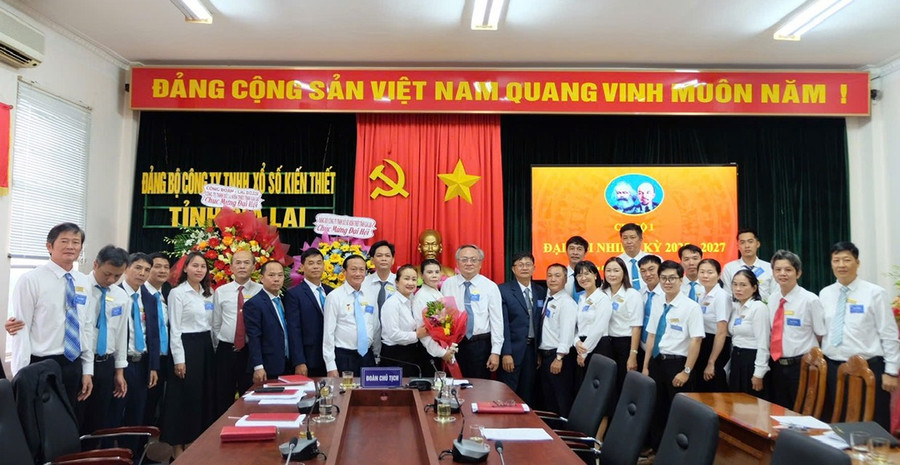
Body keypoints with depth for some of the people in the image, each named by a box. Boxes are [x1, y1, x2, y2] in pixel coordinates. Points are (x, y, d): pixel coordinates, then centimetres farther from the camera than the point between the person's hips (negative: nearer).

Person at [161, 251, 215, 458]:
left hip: (206, 346, 7)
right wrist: (179, 359, -15)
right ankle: (178, 445, 11)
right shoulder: (177, 293, -8)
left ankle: (195, 440, 21)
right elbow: (174, 328, -11)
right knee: (184, 396, -1)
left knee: (204, 394, 9)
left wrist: (213, 348, 11)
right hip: (187, 346, -6)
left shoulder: (209, 293, 11)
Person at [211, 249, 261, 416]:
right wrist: (220, 349, 10)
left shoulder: (261, 291, -3)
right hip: (226, 351, 2)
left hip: (251, 351, -2)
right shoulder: (220, 292, 4)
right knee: (223, 399, 10)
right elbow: (215, 324, 9)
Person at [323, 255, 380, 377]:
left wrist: (377, 356, 13)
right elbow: (328, 332, -8)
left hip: (368, 356, 4)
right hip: (343, 357, -4)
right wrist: (331, 367, -11)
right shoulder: (334, 297, -6)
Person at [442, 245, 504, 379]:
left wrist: (496, 352, -6)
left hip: (481, 344, -1)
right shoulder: (447, 285, 2)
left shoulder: (490, 287, -1)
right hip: (453, 344, 1)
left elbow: (497, 321, -2)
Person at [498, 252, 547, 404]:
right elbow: (503, 323, -10)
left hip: (532, 349, 4)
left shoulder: (541, 292, 9)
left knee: (527, 395, 11)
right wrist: (506, 353, -15)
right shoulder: (504, 290, -5)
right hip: (512, 349, -4)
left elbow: (540, 323, 10)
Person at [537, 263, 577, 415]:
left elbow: (567, 331, -20)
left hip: (558, 357, -8)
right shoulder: (547, 298, 11)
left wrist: (559, 358, -22)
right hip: (544, 355, 8)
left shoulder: (566, 302, -13)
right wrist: (540, 353, 7)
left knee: (563, 400, 0)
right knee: (548, 399, 17)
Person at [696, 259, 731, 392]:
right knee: (702, 389, 14)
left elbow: (721, 333, -17)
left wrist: (711, 363, -16)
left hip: (717, 348, -8)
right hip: (702, 346, 8)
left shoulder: (722, 296, -15)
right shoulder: (702, 295, 9)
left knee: (715, 391, 0)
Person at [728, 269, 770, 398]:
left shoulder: (759, 308, -12)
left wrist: (758, 373, -18)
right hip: (736, 360, 7)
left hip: (752, 361, -7)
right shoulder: (735, 308, 11)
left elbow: (763, 343, -16)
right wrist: (729, 367, 11)